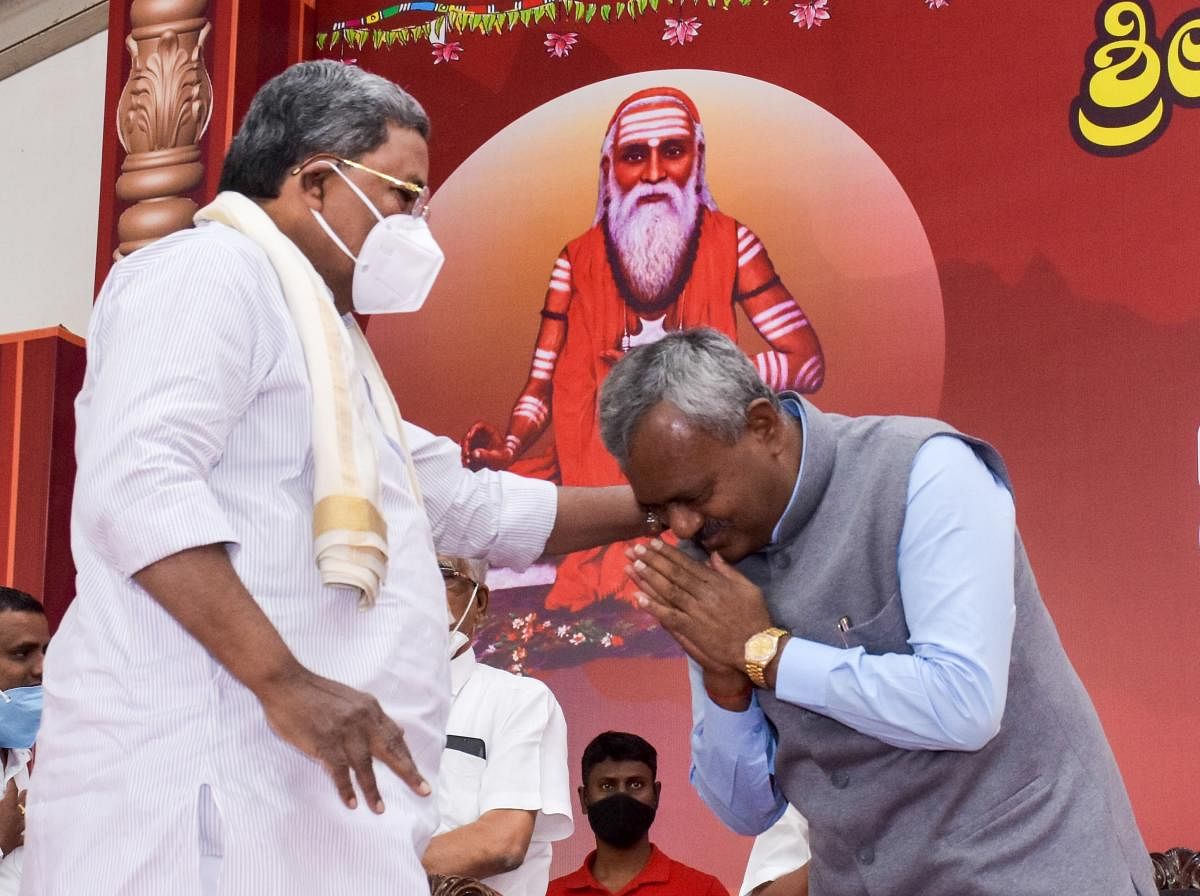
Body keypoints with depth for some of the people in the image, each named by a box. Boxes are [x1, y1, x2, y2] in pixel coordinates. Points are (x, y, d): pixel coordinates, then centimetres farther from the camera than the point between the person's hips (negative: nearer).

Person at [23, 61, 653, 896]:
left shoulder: (329, 344, 26)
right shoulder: (211, 271, -5)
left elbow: (473, 505, 35)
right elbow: (136, 481, -21)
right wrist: (282, 680, -26)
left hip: (309, 800, 10)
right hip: (212, 785, -10)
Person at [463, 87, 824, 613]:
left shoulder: (729, 245, 1)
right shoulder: (578, 262, 5)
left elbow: (808, 363, -4)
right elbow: (542, 385, 4)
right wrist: (508, 447, -18)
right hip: (596, 468, 3)